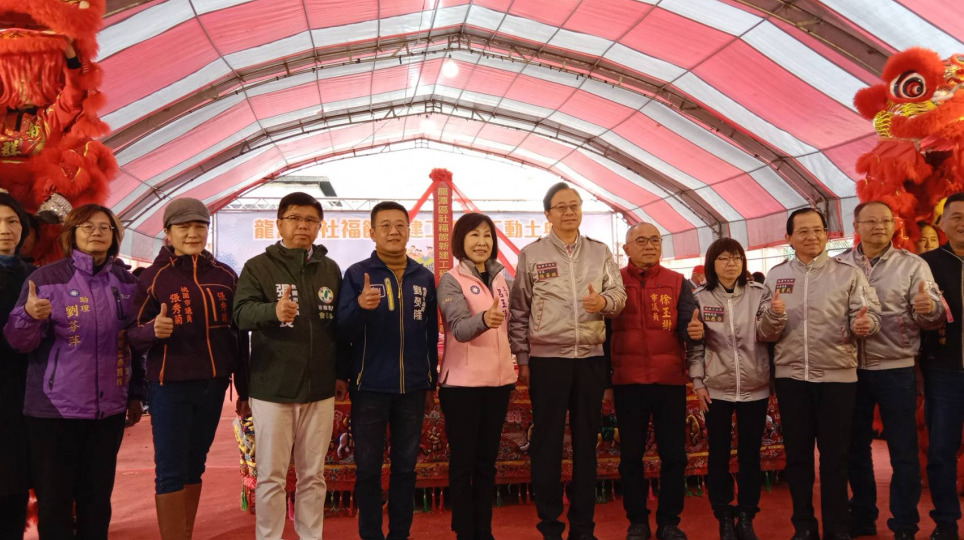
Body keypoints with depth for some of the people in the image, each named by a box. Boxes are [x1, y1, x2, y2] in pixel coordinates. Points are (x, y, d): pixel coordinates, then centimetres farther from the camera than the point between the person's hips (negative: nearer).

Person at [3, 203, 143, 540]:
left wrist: (136, 395, 12)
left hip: (109, 408, 3)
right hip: (55, 408, -3)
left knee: (98, 499, 12)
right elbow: (19, 342, -7)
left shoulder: (126, 282, 6)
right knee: (53, 501, 5)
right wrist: (30, 316, -28)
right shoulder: (46, 278, -4)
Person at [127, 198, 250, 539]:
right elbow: (133, 335, -3)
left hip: (213, 385, 3)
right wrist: (153, 330, -26)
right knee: (170, 470, -1)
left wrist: (244, 390, 9)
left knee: (194, 467, 13)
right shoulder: (153, 277, -3)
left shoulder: (225, 276, 5)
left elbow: (239, 335, 9)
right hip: (170, 387, -3)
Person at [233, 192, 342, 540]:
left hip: (320, 388, 3)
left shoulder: (330, 269, 8)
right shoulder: (258, 267, -2)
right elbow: (242, 313, -17)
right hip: (272, 388, -3)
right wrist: (273, 311, -38)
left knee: (313, 475, 13)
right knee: (271, 475, 7)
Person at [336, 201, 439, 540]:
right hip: (370, 388, -3)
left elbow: (431, 335, 11)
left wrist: (432, 384, 12)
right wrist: (360, 306, -32)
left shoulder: (424, 278, 6)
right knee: (368, 468, 7)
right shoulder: (357, 274, -4)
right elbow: (343, 331, -12)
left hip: (412, 388, 3)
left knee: (406, 467, 12)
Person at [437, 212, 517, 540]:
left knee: (487, 460, 13)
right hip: (462, 382, -5)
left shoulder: (500, 278, 9)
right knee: (463, 462, 2)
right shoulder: (451, 280, -8)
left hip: (499, 379, 5)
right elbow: (459, 327, -24)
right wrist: (483, 319, -42)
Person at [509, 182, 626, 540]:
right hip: (547, 360, -2)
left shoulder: (600, 252, 9)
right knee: (547, 444, 4)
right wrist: (521, 359, -1)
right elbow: (518, 312, 2)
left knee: (586, 443, 11)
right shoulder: (531, 254, 2)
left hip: (591, 359, 3)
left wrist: (604, 301, -17)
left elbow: (619, 294, 6)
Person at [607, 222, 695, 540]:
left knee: (674, 454, 7)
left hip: (671, 380, 1)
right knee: (631, 455, 9)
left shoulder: (678, 283, 5)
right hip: (628, 381, -1)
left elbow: (687, 326, -6)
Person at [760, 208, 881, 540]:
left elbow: (871, 315, -4)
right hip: (791, 376, 2)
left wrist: (864, 323, -26)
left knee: (835, 456, 6)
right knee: (797, 454, 11)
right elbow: (765, 332, 7)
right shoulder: (775, 276, 7)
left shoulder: (849, 274, 2)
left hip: (837, 376, -2)